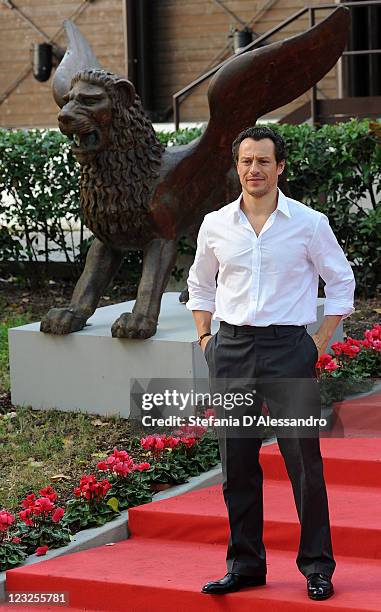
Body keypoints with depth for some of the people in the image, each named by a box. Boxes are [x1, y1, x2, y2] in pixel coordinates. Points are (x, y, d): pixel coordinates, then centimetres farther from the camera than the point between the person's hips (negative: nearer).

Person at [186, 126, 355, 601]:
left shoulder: (309, 222, -1)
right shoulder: (215, 225, 7)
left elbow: (341, 281, 7)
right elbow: (200, 284, 21)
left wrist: (321, 342, 0)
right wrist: (205, 336, 11)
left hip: (289, 348, -3)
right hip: (231, 349, 3)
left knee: (304, 460, -5)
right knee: (236, 463, 7)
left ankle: (317, 566, 5)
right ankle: (245, 565, 18)